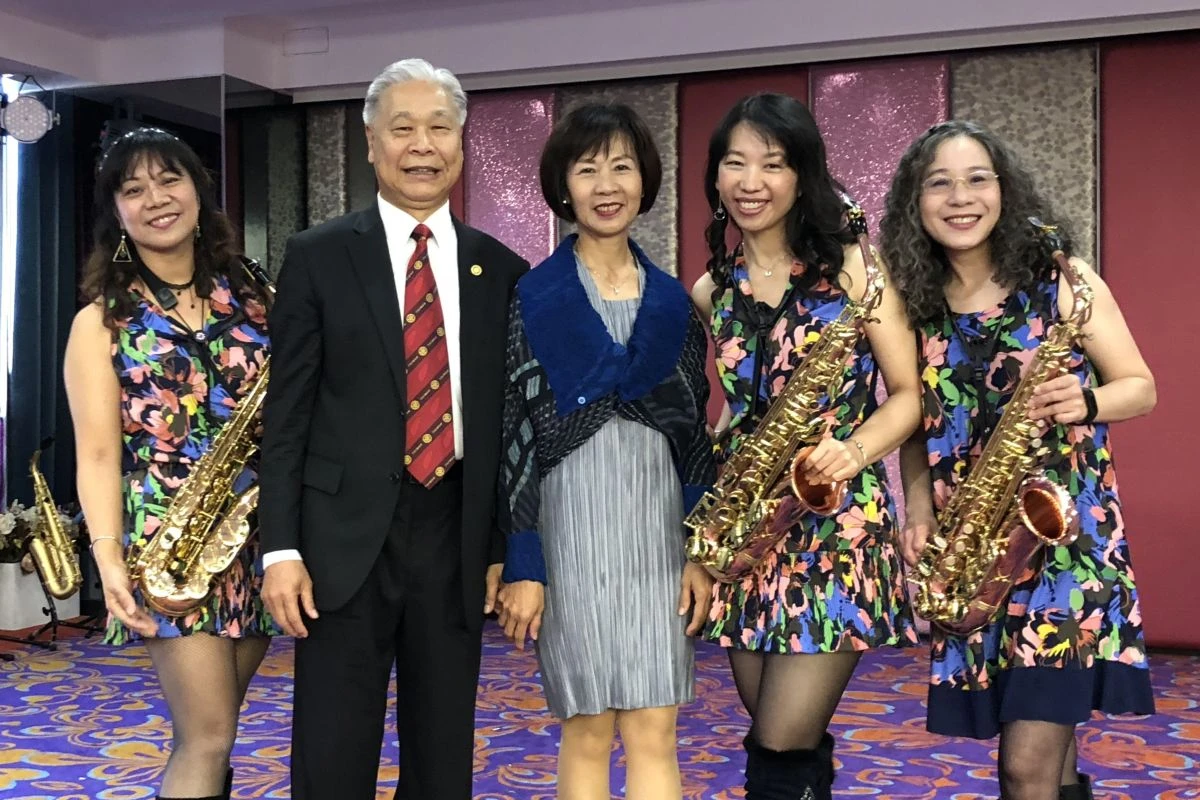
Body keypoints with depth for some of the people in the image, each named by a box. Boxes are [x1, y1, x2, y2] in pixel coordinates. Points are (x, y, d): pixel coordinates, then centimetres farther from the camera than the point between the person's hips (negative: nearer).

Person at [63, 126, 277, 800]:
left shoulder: (254, 299, 10)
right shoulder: (101, 321, 2)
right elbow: (99, 452, -4)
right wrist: (109, 556, -17)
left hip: (258, 536, 3)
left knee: (207, 730, 12)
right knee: (208, 739, -6)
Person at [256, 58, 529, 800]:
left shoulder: (501, 269, 7)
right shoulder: (318, 256, 1)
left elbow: (508, 421, 9)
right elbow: (287, 412, -1)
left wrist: (504, 548, 6)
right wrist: (281, 548, -7)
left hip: (455, 536, 2)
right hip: (346, 534, -2)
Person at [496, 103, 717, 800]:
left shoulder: (672, 301, 9)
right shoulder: (533, 297, -1)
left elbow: (695, 432, 10)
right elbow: (514, 430, -4)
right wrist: (522, 564, -9)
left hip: (656, 526, 3)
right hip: (571, 525, -3)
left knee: (654, 732, 1)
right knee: (587, 732, 3)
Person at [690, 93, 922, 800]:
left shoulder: (852, 268, -3)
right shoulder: (712, 290, 8)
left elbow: (908, 393, -2)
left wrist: (856, 451, -20)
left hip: (840, 523, -4)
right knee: (780, 738, 12)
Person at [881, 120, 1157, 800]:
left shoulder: (1062, 281, -3)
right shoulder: (913, 305, 5)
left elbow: (1141, 387, 1)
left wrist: (1086, 401, -20)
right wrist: (918, 514, -2)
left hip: (1068, 534, -3)